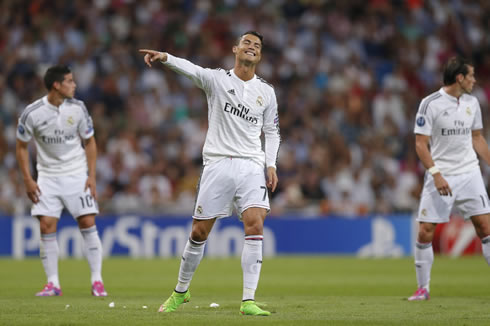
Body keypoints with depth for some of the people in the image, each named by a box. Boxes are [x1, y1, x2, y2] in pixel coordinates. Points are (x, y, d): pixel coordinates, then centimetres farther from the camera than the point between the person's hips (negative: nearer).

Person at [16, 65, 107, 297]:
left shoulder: (77, 108, -6)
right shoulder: (32, 113, -10)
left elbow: (89, 141, 5)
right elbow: (21, 146, 2)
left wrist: (92, 176, -3)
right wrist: (28, 180, -4)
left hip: (77, 174, 0)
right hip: (48, 176, 0)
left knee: (88, 223, -7)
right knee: (46, 226, -8)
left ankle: (97, 280, -2)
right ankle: (53, 284, 0)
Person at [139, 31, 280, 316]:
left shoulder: (266, 91, 10)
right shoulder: (216, 79, 1)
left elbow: (272, 131, 18)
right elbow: (191, 69, -19)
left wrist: (271, 165, 3)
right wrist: (165, 57, -40)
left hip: (252, 166, 2)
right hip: (218, 163, -2)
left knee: (255, 226, -15)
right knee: (199, 232, 2)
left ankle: (249, 301, -13)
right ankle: (181, 291, 23)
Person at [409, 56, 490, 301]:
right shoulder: (430, 104, -9)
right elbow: (421, 145, -9)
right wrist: (436, 174, -19)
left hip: (469, 173, 4)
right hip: (440, 176, -4)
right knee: (425, 232, -6)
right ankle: (423, 288, 7)